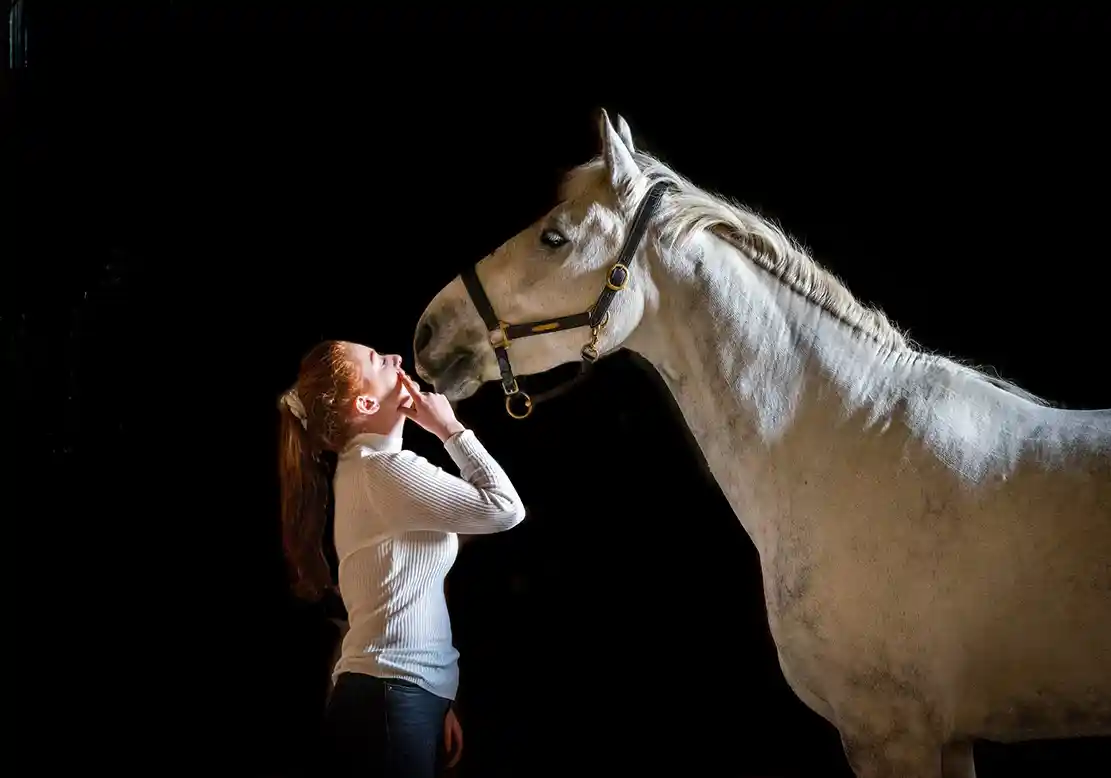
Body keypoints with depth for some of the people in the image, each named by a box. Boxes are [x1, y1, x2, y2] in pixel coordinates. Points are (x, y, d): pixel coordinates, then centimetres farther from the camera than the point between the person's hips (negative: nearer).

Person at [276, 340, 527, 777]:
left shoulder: (363, 467, 17)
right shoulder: (388, 469, -12)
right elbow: (505, 508, -13)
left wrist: (437, 701, 16)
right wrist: (450, 429, -3)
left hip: (390, 695, 9)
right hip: (390, 700, -9)